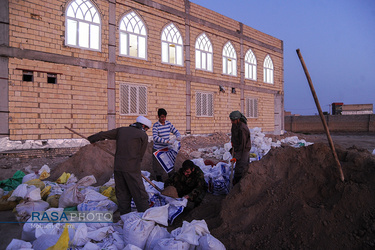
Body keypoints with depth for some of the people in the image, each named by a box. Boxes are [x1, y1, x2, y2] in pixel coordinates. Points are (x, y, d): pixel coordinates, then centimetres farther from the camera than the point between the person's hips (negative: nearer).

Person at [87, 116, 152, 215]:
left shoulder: (121, 130, 14)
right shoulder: (143, 135, 1)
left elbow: (104, 134, 21)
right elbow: (140, 154, 4)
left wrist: (92, 139, 37)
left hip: (118, 167, 6)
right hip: (131, 169, -5)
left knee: (122, 194, 15)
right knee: (140, 195, 1)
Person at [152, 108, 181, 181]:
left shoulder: (169, 123, 2)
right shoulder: (155, 125, -12)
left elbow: (176, 131, 9)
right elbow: (155, 137, -23)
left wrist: (178, 136, -14)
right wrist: (166, 141, -32)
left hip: (167, 148, 4)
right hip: (157, 150, -4)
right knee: (158, 167, 6)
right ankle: (159, 181, 22)